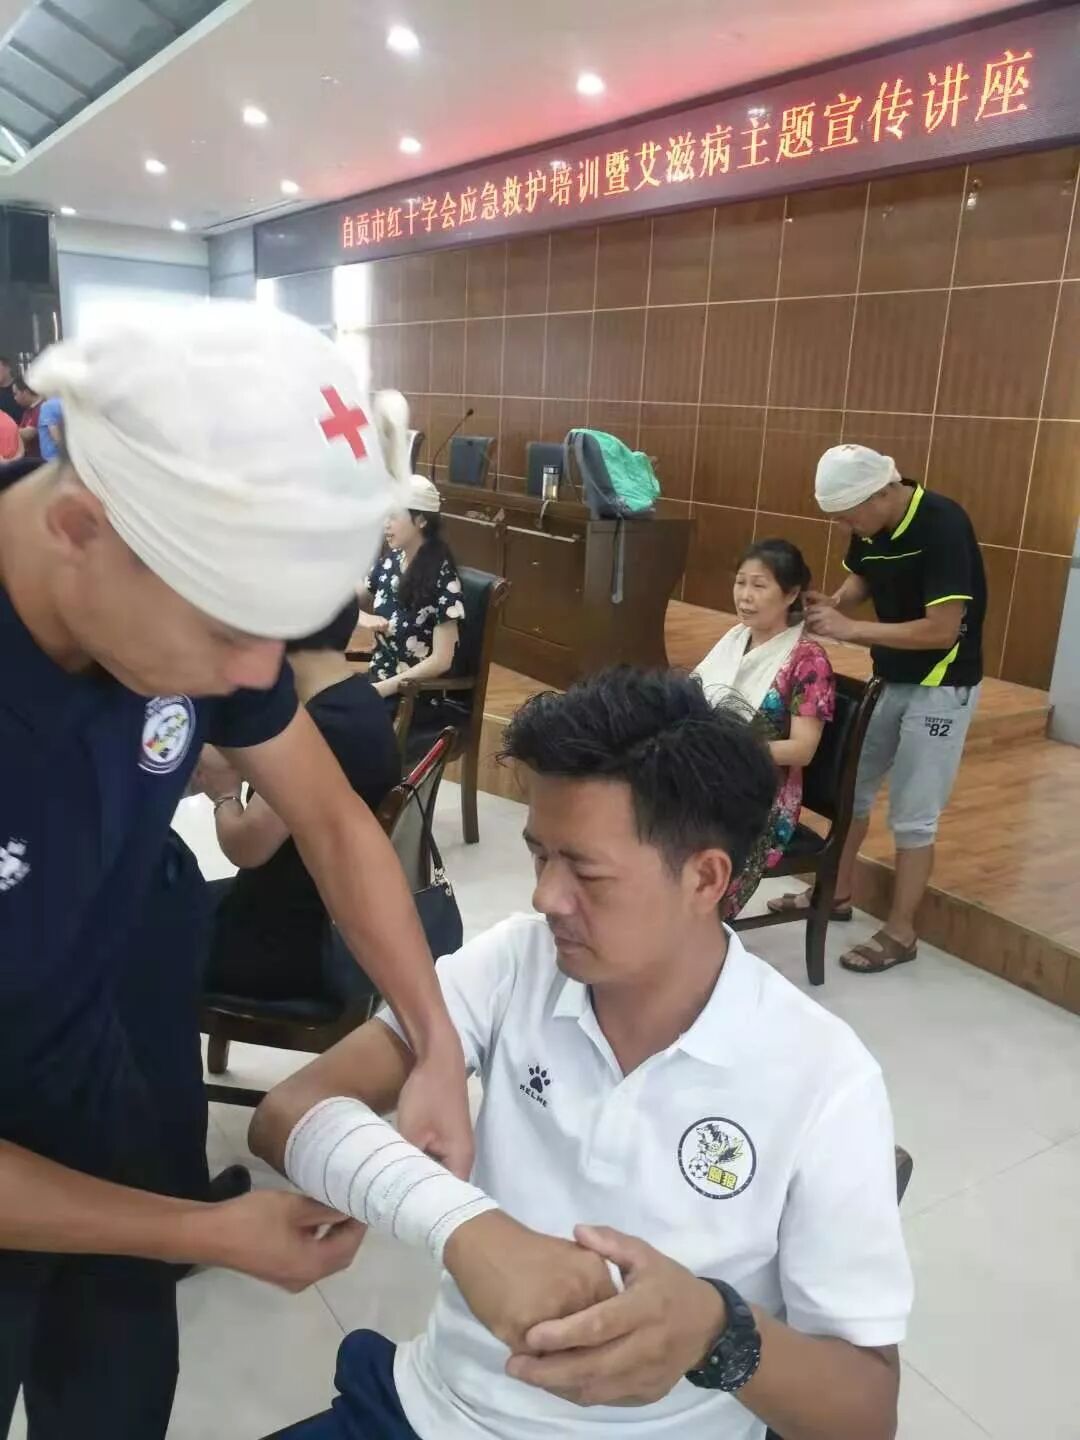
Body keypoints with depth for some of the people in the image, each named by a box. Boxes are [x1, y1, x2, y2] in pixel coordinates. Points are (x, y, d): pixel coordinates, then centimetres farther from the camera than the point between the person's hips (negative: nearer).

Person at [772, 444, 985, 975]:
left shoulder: (943, 525, -27)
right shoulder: (871, 524, -4)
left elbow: (942, 631, -30)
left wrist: (850, 629, -29)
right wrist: (833, 604, -9)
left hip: (941, 686, -8)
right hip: (887, 676, 8)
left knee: (912, 814, -2)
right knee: (850, 785, 15)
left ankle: (901, 932, 13)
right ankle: (837, 893, 32)